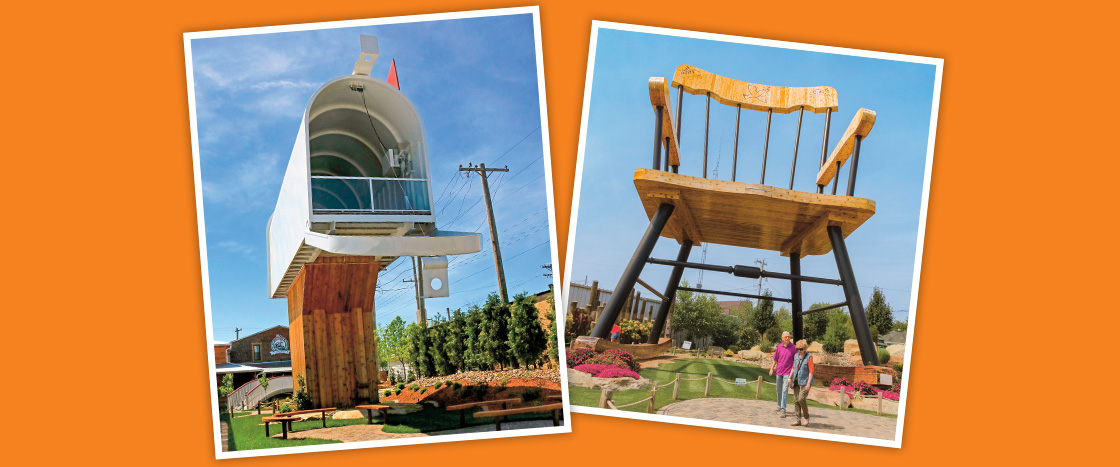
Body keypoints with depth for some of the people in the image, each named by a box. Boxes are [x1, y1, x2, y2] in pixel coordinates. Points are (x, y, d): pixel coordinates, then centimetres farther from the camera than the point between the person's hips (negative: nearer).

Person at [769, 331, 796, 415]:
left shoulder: (793, 347, -8)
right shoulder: (779, 347, 2)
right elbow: (775, 359, 13)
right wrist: (772, 368, 10)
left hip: (787, 372, -4)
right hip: (779, 371, 4)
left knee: (785, 391, -10)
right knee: (778, 390, 16)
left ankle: (783, 409, -9)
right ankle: (779, 406, 35)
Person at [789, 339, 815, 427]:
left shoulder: (809, 357, -9)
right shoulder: (796, 356, 9)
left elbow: (811, 371, -11)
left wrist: (808, 383, -16)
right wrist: (790, 378, 17)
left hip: (804, 382, -6)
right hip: (796, 381, 6)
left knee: (801, 399, -16)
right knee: (796, 400, 3)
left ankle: (807, 418, 2)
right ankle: (798, 420, 8)